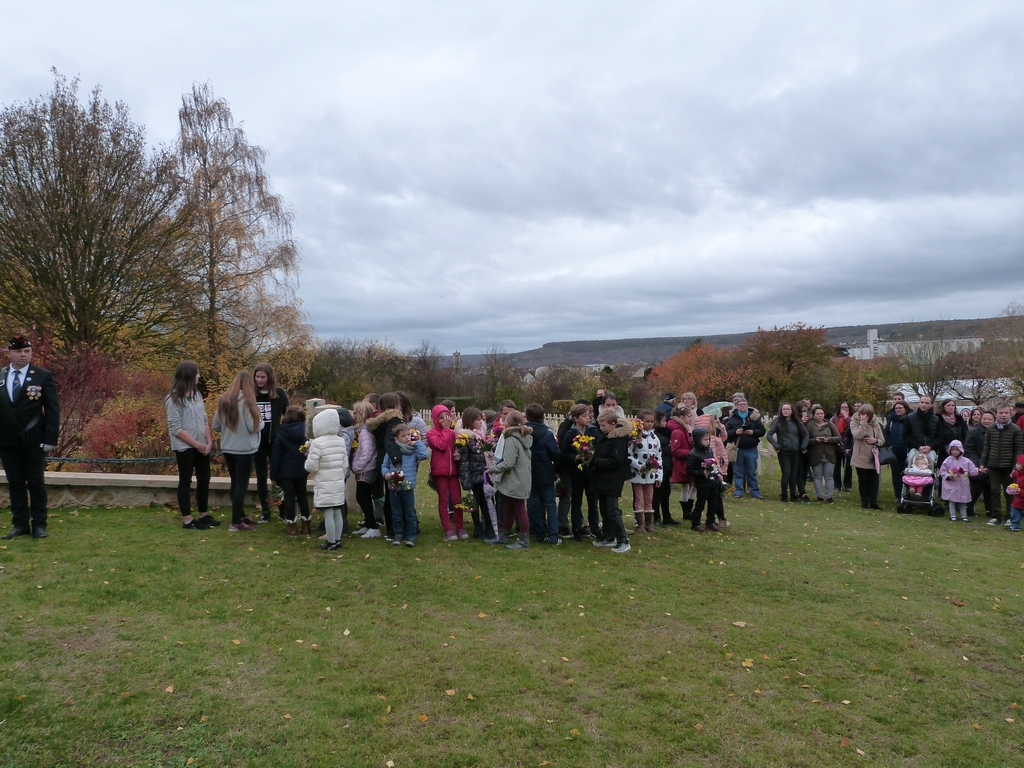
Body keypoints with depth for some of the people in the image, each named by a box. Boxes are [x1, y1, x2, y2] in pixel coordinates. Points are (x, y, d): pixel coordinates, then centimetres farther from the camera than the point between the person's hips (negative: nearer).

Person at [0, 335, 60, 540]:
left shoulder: (43, 376, -2)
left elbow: (53, 409, -4)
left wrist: (51, 438, -10)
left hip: (33, 441, -3)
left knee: (36, 483, 5)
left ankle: (39, 524, 14)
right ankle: (19, 524, 18)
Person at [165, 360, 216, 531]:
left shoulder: (196, 394, 8)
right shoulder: (174, 399, -12)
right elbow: (175, 428, -16)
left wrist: (209, 441, -3)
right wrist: (197, 444, -15)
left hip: (202, 446, 7)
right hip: (184, 447, -7)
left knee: (204, 479, 12)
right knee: (185, 481, 3)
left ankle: (204, 515, 24)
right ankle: (187, 520, 10)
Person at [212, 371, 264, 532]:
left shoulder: (223, 400, 4)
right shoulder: (246, 400, -15)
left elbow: (216, 426, 9)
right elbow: (254, 427, -17)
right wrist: (261, 421, 3)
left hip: (228, 449, 7)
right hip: (244, 450, -7)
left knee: (235, 482, 17)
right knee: (241, 484, -1)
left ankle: (241, 515, 28)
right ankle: (236, 522, 0)